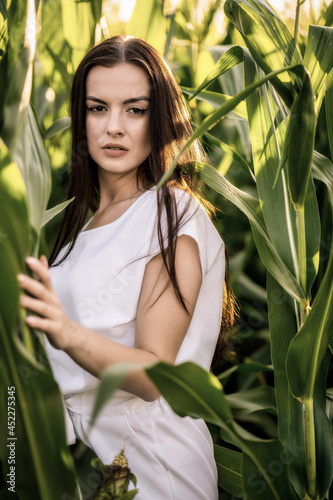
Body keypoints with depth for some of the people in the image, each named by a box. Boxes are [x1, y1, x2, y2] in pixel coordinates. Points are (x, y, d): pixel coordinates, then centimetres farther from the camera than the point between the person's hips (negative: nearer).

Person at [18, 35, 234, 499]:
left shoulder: (175, 216, -17)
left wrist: (67, 334, -39)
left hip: (147, 454, -7)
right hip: (79, 440, 7)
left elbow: (154, 376, -25)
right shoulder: (83, 214, 5)